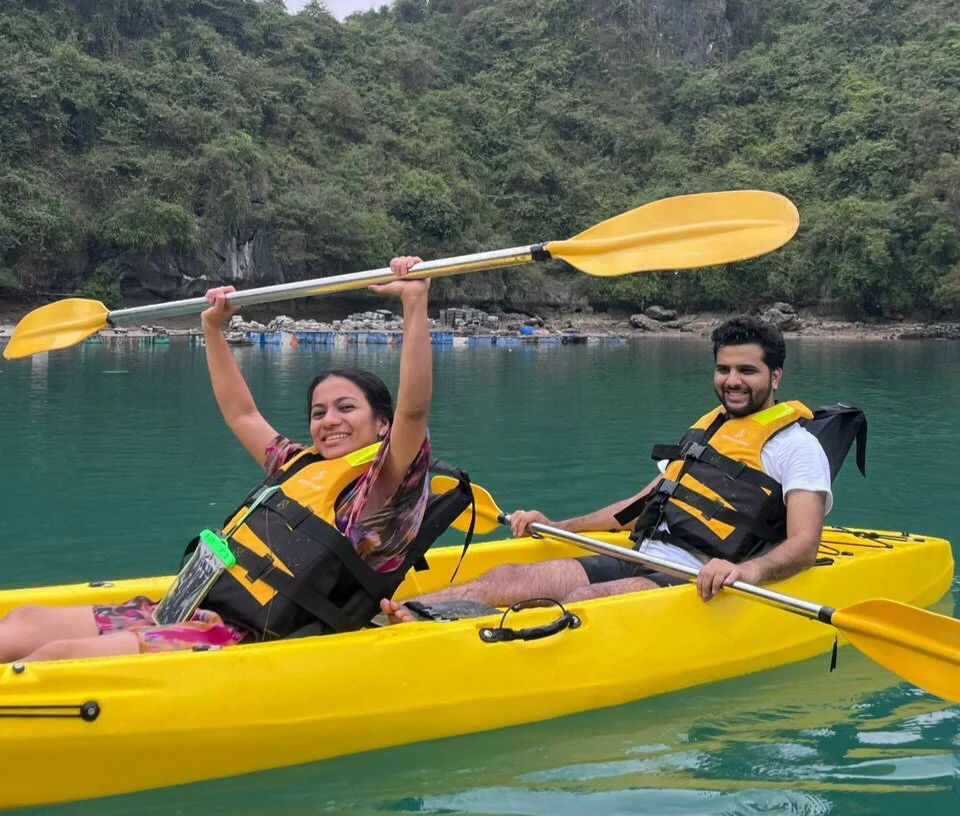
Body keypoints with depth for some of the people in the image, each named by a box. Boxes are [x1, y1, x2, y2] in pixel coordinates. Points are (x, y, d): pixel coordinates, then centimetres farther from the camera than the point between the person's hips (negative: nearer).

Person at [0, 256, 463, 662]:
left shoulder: (376, 488, -4)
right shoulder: (300, 467, 21)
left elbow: (413, 408, -21)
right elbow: (242, 415, 34)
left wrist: (415, 304, -25)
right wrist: (213, 330, 34)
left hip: (242, 644, -9)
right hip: (197, 615, 9)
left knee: (55, 656, -23)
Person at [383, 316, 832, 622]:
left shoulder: (796, 446, 0)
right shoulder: (706, 429, 23)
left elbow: (803, 545, -13)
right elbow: (644, 503, 28)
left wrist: (747, 570, -34)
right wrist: (558, 527, 22)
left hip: (701, 585, -8)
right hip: (640, 560, 8)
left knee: (587, 600, -35)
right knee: (511, 578, -13)